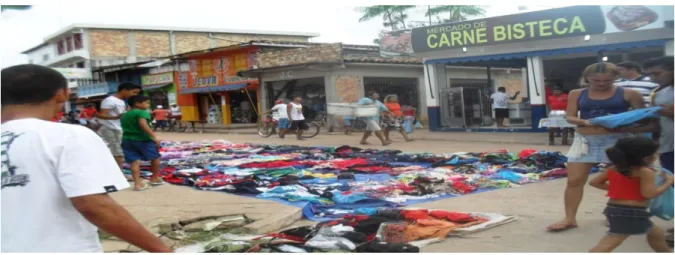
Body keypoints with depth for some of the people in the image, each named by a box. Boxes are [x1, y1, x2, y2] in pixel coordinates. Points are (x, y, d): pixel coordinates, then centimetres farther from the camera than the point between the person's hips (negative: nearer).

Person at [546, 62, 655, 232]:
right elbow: (570, 117, 4)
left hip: (617, 140, -2)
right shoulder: (577, 94, 6)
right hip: (585, 140, 2)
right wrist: (584, 122, -17)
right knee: (574, 180, -1)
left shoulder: (628, 94, 0)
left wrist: (627, 127, -21)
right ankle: (569, 218, 7)